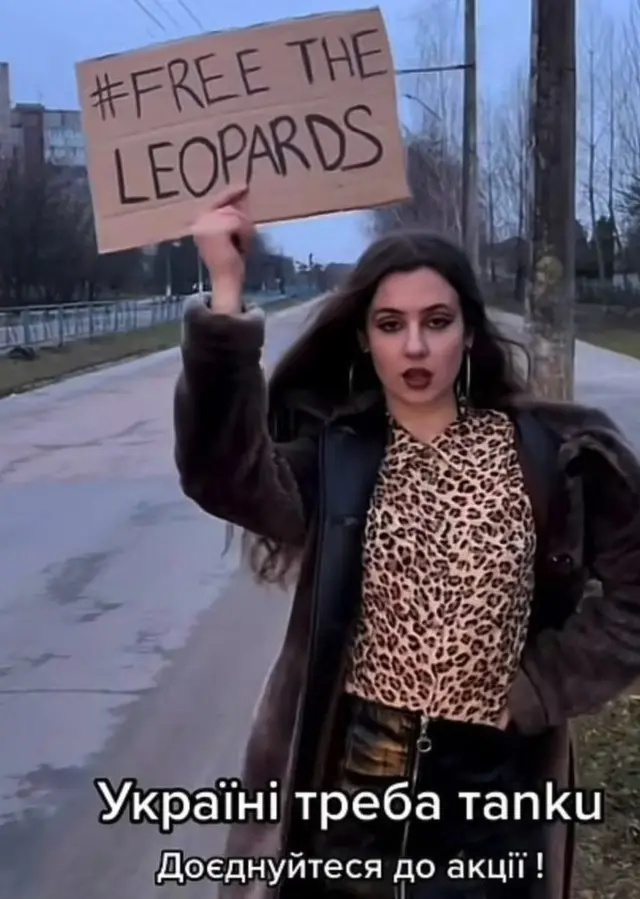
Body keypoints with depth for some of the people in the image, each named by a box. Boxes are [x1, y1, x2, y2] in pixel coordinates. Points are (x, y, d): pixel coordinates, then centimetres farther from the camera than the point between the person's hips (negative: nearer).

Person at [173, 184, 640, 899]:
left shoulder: (546, 452, -5)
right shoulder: (329, 454, -6)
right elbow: (224, 474, -26)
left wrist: (544, 688, -6)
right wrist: (227, 295, -33)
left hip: (488, 778, 0)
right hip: (348, 775, 1)